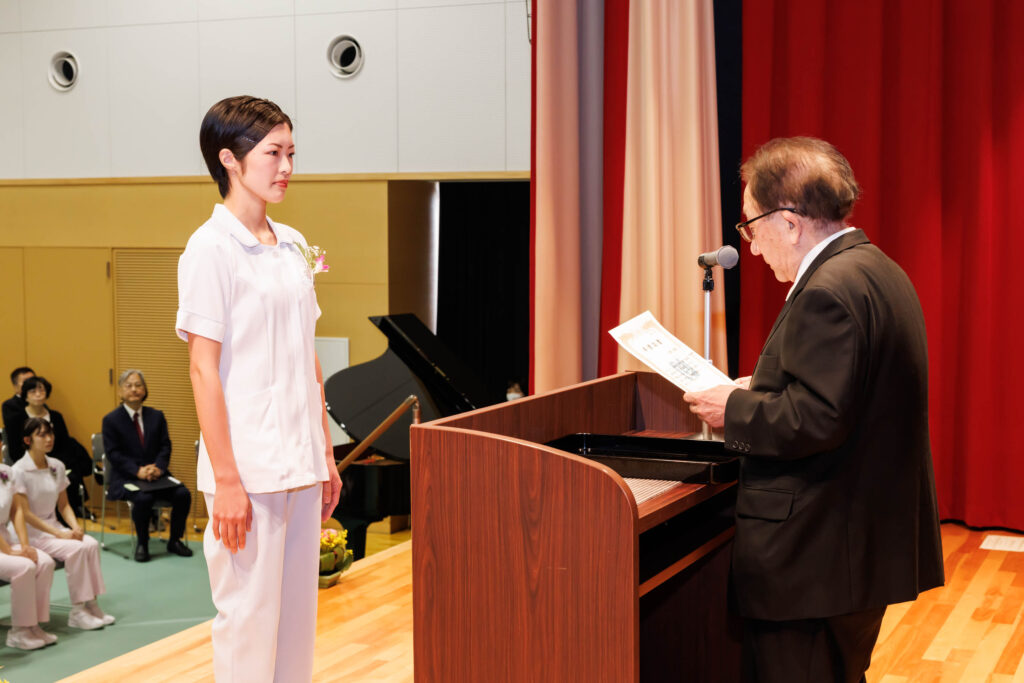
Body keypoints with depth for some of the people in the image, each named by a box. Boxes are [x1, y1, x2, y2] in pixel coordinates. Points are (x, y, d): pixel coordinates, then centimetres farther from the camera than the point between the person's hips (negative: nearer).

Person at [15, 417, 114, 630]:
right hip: (31, 533, -6)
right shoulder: (19, 471, -14)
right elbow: (25, 513, -16)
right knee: (75, 549, -27)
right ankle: (78, 612, -18)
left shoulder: (57, 466, 6)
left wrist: (75, 527, -8)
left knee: (91, 544, -20)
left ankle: (91, 604, -16)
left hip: (53, 526, 6)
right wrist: (58, 533, -20)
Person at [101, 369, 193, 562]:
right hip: (126, 478, -4)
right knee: (143, 498, -34)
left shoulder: (156, 416, 12)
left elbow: (165, 446, 7)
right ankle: (142, 544, -13)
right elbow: (113, 454, -6)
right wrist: (138, 471, -20)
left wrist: (158, 467, -14)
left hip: (156, 474, 4)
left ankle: (174, 540, -1)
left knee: (183, 494, -20)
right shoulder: (111, 420, 1)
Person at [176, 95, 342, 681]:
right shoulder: (211, 248, -9)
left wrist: (326, 454, 14)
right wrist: (225, 479, -16)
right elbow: (204, 369, -13)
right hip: (249, 469, -7)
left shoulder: (292, 245, 12)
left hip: (301, 467, 7)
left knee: (298, 607, 13)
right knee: (249, 614, 1)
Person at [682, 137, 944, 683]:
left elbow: (816, 421, -26)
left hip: (814, 561, -11)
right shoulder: (877, 270, 12)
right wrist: (765, 390, 13)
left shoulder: (829, 291, -21)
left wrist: (735, 410, -12)